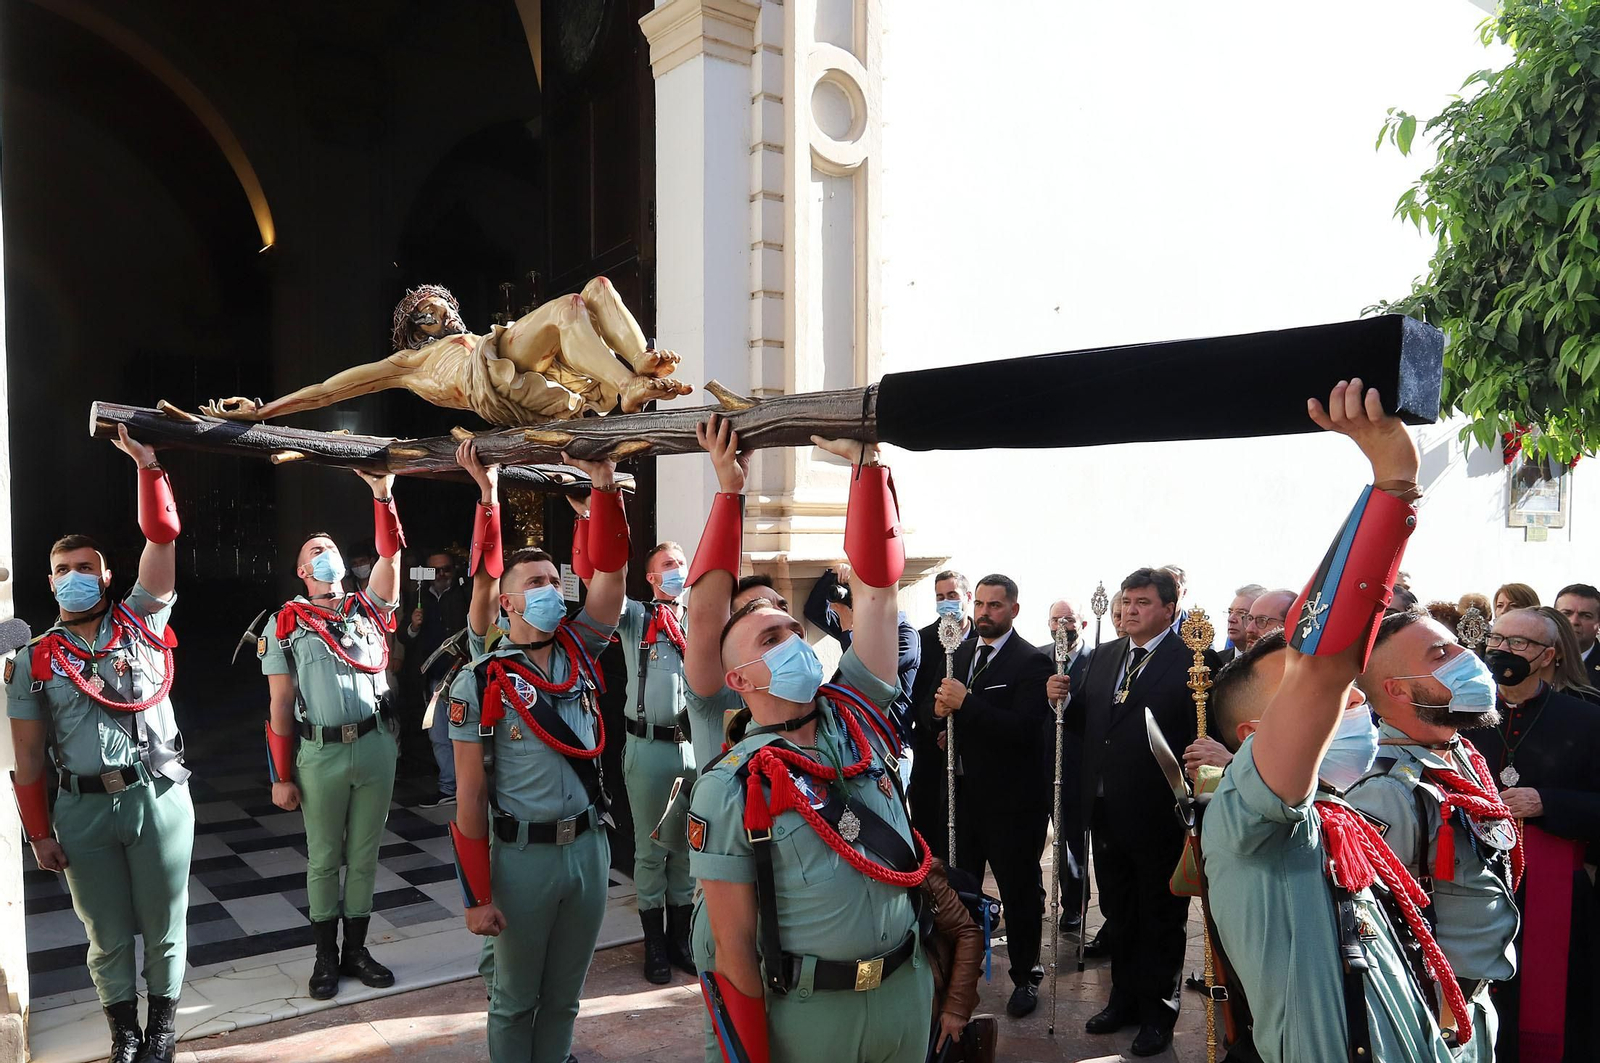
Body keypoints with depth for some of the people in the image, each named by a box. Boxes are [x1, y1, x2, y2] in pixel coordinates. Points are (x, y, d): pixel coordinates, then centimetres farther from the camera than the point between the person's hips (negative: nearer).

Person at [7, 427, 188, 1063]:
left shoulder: (141, 623, 3)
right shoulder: (34, 662, 6)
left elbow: (162, 537, -7)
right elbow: (28, 758, 6)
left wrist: (146, 464, -14)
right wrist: (38, 835, 4)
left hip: (158, 795, -1)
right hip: (83, 809, 1)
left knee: (164, 923, 9)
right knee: (106, 931, 12)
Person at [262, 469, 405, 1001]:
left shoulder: (368, 608, 10)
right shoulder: (285, 624, 4)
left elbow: (390, 555, -5)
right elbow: (280, 706, 2)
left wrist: (382, 493, -15)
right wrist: (281, 777, -1)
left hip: (376, 745, 2)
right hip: (320, 753, -2)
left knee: (364, 855, 11)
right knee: (323, 859, 10)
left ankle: (356, 950, 25)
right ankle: (325, 957, 24)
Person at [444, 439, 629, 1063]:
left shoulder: (580, 653, 2)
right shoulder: (481, 681, -10)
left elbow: (611, 570, -10)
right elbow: (470, 796, -9)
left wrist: (603, 483, -18)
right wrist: (476, 895, -10)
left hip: (590, 845, 4)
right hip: (523, 854, -3)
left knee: (564, 994, 19)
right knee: (516, 998, 15)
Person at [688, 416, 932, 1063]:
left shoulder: (856, 717, -3)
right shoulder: (732, 788, -15)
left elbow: (875, 584, -8)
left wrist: (866, 462, -11)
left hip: (906, 987, 5)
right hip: (809, 1010, -4)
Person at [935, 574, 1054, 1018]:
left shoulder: (1031, 662, -15)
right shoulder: (960, 652, 7)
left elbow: (1023, 728, -25)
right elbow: (944, 706, 14)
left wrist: (964, 703, -29)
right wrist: (939, 708, -10)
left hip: (1012, 799, -6)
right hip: (963, 790, 6)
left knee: (1018, 890, 9)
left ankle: (1025, 977, 28)